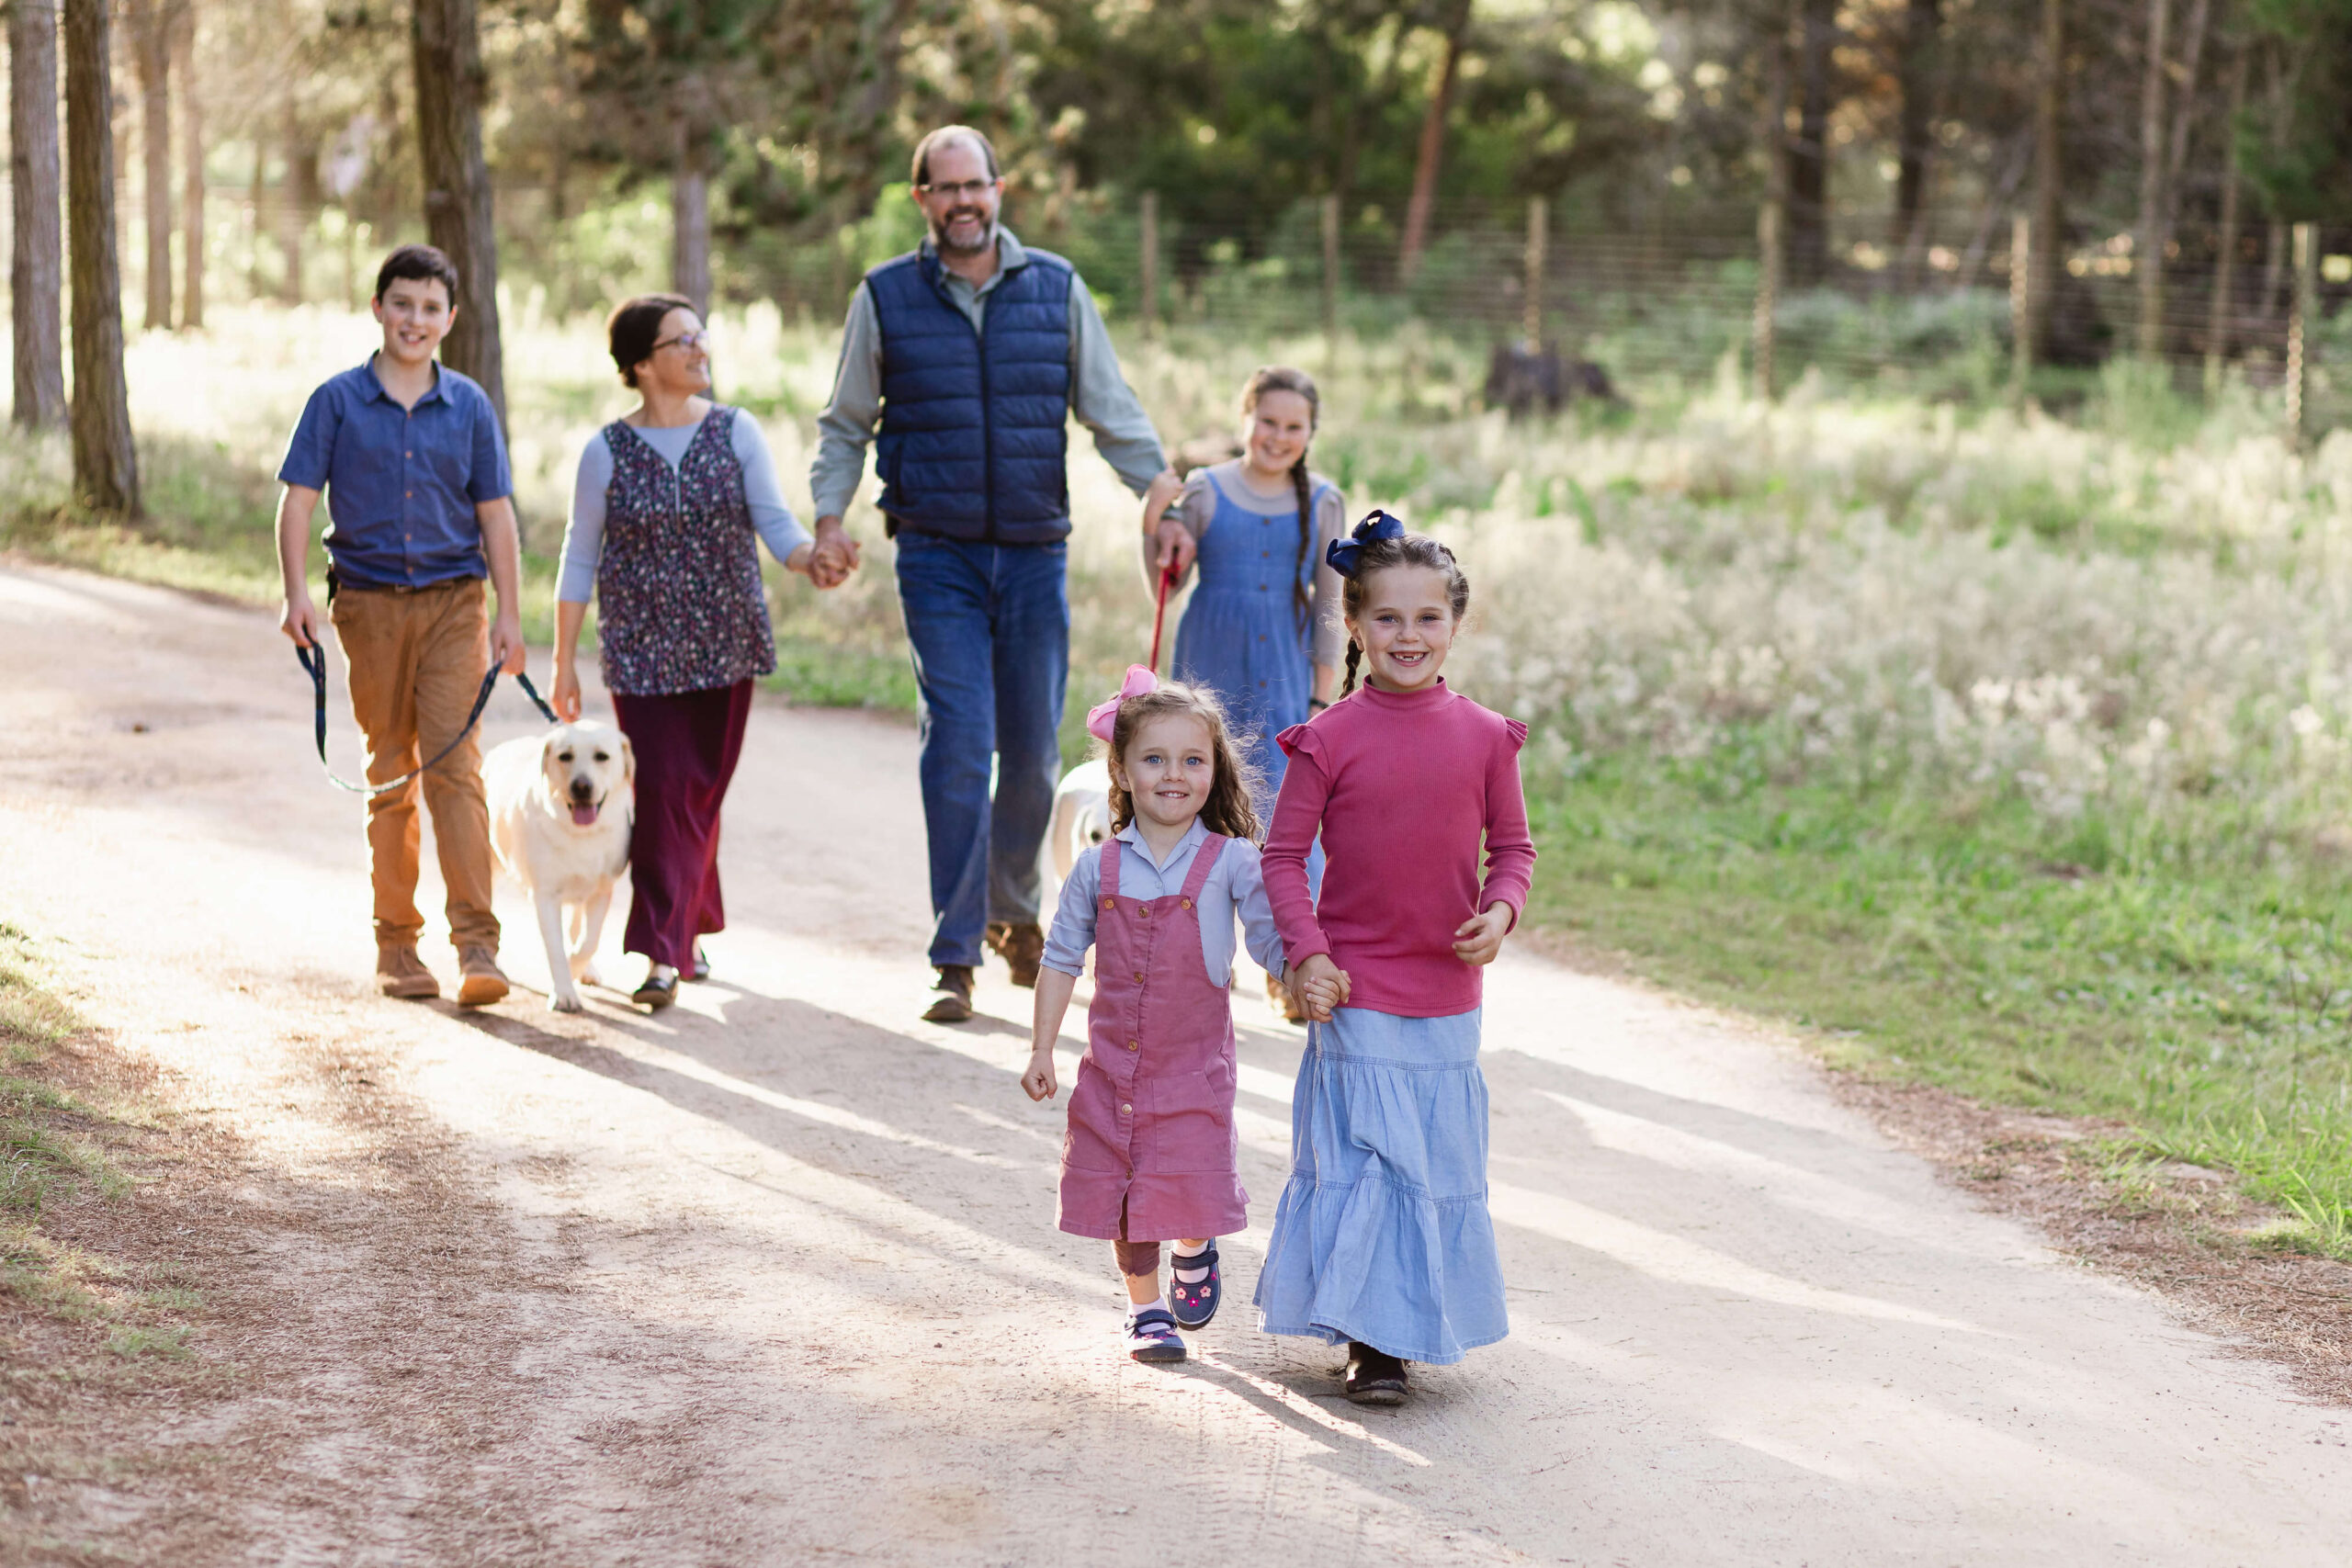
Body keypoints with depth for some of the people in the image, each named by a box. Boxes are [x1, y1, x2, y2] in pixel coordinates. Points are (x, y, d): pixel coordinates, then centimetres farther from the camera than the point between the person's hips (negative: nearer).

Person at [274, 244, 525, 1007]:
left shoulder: (468, 406, 6)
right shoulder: (338, 401, 2)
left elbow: (495, 514, 8)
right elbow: (298, 500, 1)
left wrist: (508, 613, 4)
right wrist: (296, 595, -10)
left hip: (453, 601, 0)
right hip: (369, 602, 0)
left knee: (454, 763, -11)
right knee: (388, 773, 7)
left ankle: (476, 944, -15)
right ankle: (396, 943, 15)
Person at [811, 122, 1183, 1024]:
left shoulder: (1057, 290, 6)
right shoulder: (885, 298, 3)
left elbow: (1108, 406, 8)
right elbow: (846, 425, 10)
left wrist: (1156, 479, -8)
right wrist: (829, 514, -5)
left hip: (1035, 552, 2)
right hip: (938, 553, -2)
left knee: (1033, 748, 7)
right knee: (958, 742, -11)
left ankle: (1016, 910, 32)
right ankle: (956, 958, -7)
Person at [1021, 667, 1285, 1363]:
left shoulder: (1231, 862, -7)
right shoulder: (1098, 868, -1)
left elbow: (1274, 942, -5)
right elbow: (1062, 959, 6)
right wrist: (1041, 1051, 3)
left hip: (1195, 1063, -2)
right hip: (1113, 1064, 2)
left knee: (1192, 1183, -5)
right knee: (1124, 1193, 7)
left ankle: (1194, 1254, 30)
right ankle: (1146, 1308, 27)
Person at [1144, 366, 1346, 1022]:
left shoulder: (1323, 505, 4)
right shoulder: (1204, 491, 1)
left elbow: (1328, 612, 7)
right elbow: (1165, 590, 5)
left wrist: (1321, 700, 3)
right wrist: (1156, 530, -13)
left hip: (1287, 676, 0)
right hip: (1210, 666, 1)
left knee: (1286, 808, -10)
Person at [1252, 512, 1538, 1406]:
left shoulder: (1483, 737, 1)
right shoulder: (1331, 738, -7)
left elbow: (1513, 845, 10)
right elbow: (1283, 854, -2)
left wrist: (1500, 911, -9)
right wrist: (1305, 954, -11)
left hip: (1449, 993, 3)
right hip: (1356, 990, -3)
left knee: (1440, 1165, 10)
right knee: (1363, 1162, -3)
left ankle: (1421, 1323, 27)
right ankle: (1370, 1342, 5)